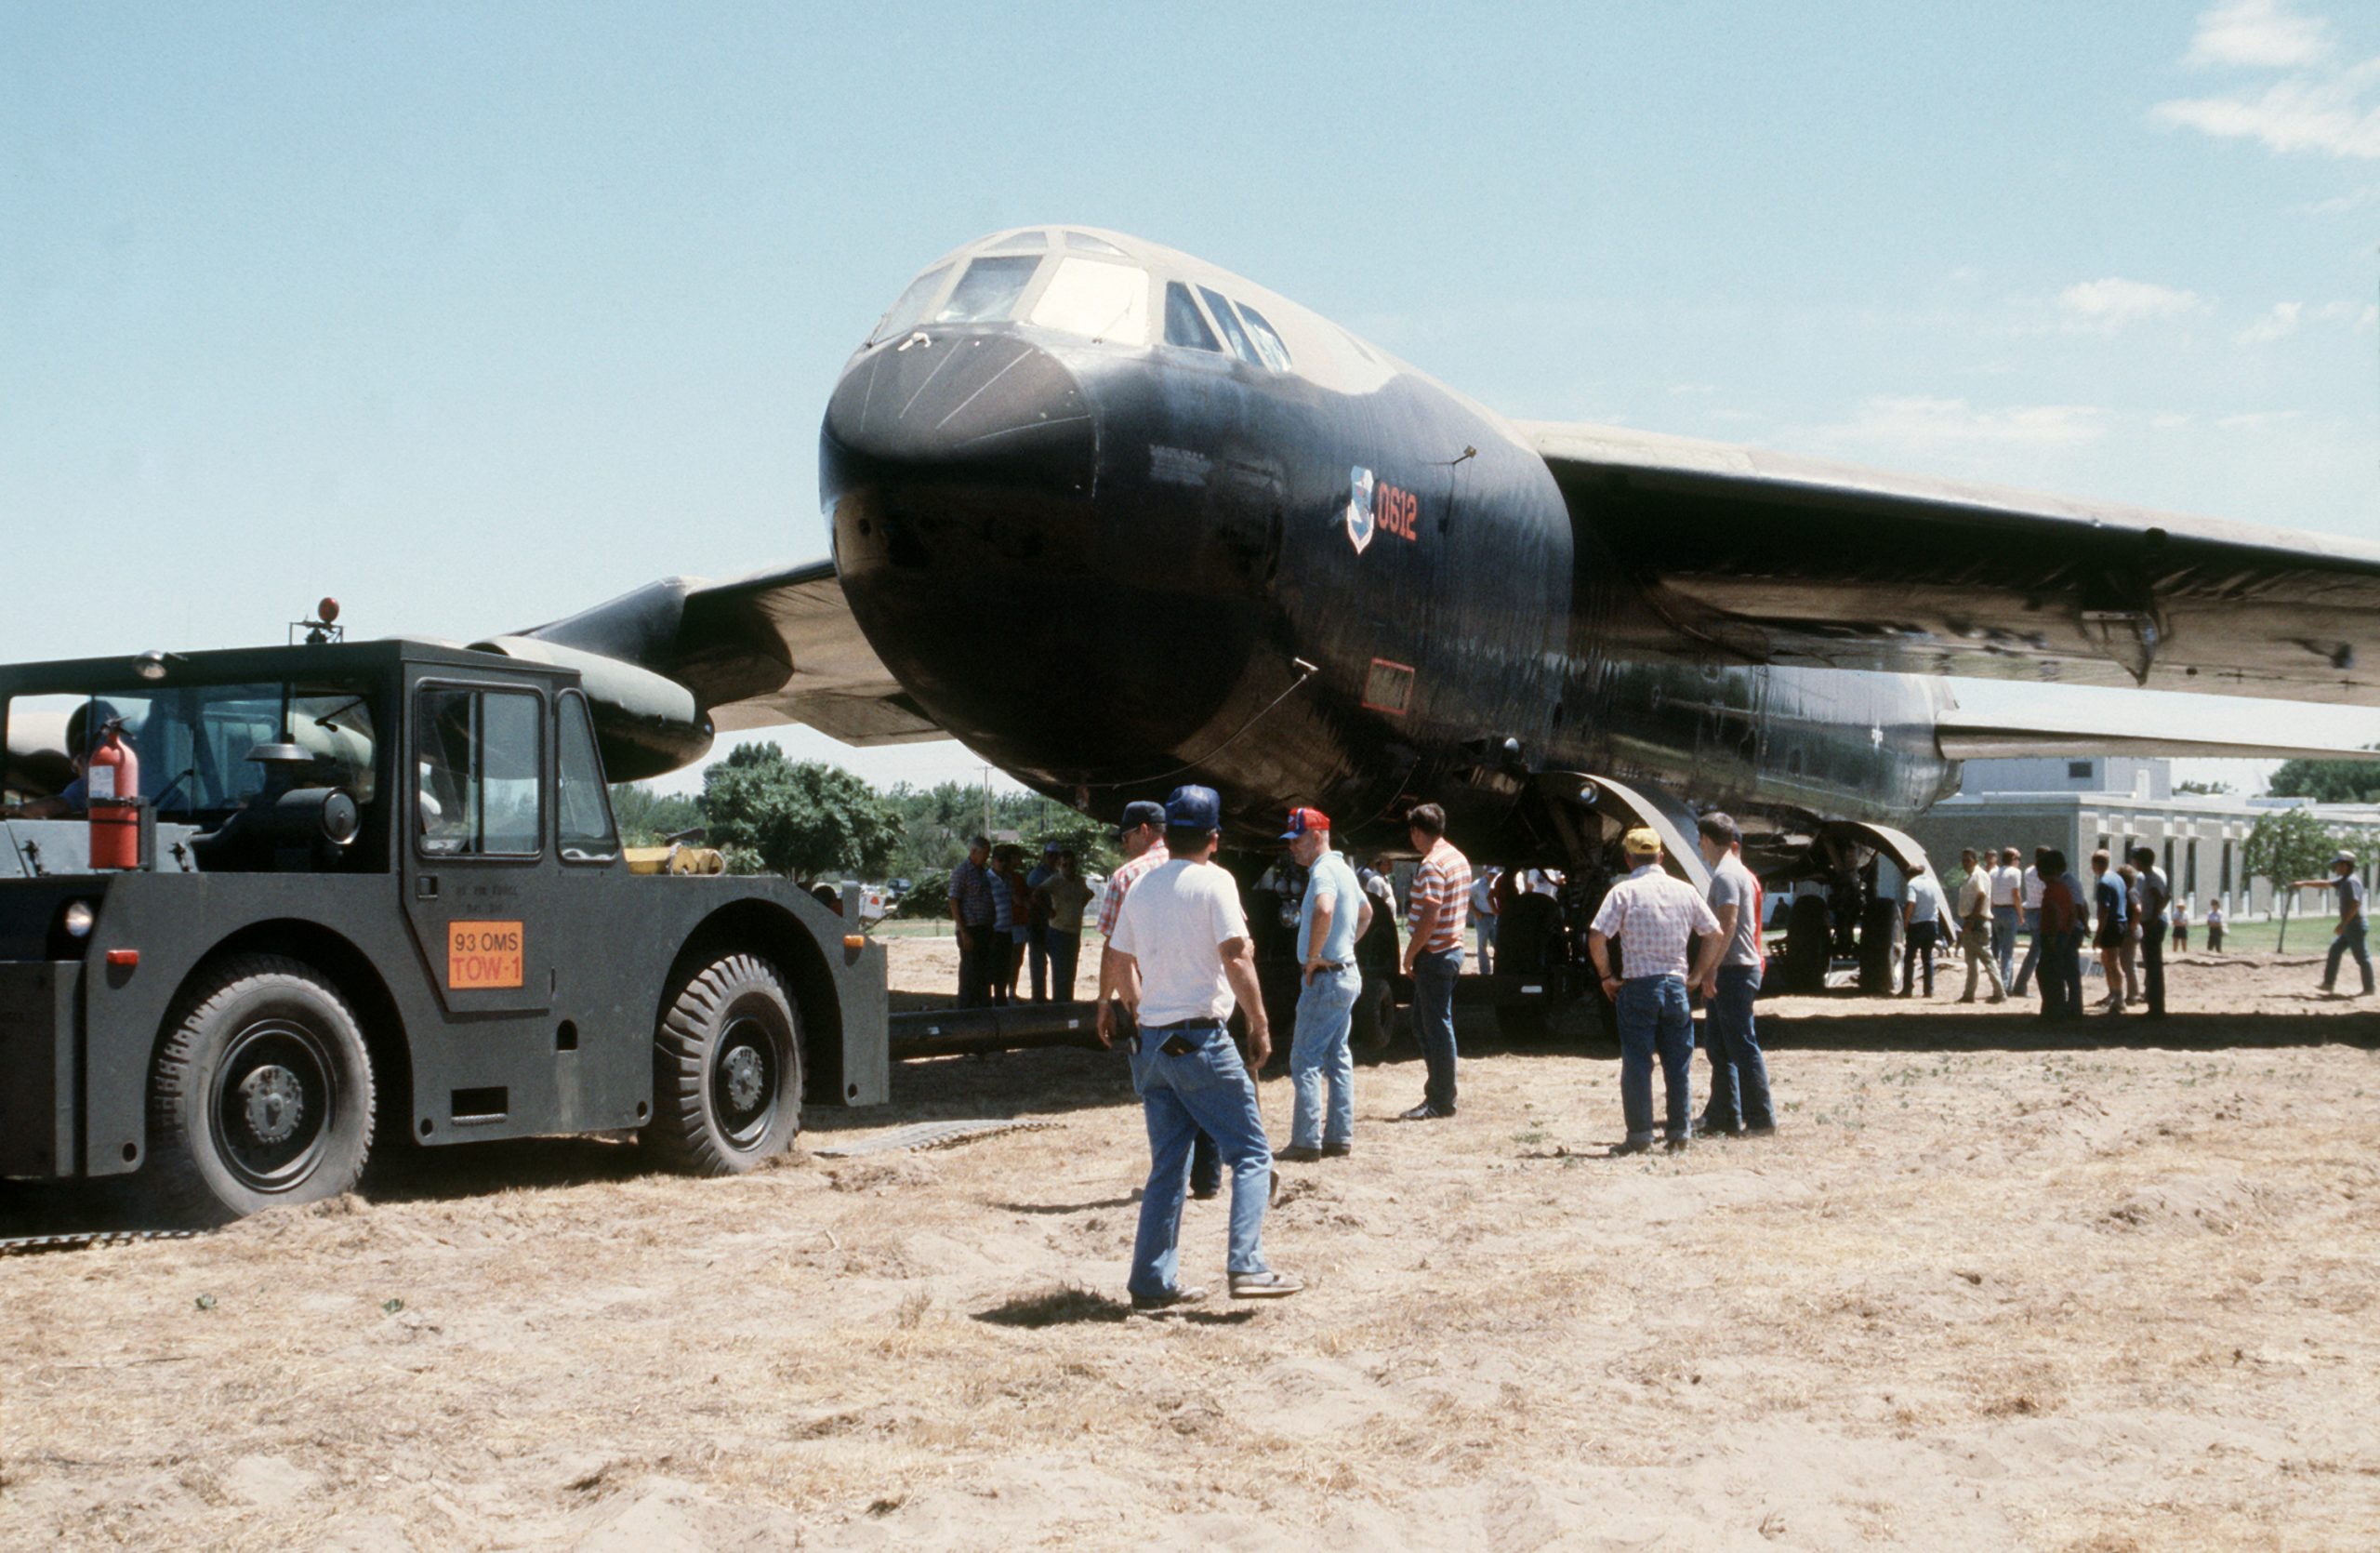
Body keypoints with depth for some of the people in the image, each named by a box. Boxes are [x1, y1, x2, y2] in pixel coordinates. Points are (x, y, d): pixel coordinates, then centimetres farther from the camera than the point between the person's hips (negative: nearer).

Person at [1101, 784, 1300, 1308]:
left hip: (1151, 1042, 7)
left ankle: (1153, 1282, 11)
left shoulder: (1140, 887, 11)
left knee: (1168, 1165, 13)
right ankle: (1247, 1266, -12)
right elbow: (1236, 958, -16)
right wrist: (1260, 1024, -10)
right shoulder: (1213, 881, -8)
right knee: (1252, 1153, 0)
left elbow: (1121, 965, 17)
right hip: (1200, 1039, -7)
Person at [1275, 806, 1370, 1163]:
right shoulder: (1344, 869, 15)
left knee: (1305, 1059, -7)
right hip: (1347, 971, 10)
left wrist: (1313, 957, -27)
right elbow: (1366, 913, 31)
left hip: (1324, 977, -10)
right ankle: (1340, 1136, 16)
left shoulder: (1323, 870, -17)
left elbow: (1323, 910, -38)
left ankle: (1306, 1142, -7)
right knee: (1337, 1058, 13)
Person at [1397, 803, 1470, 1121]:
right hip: (1453, 948, 10)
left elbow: (1430, 917, -23)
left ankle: (1441, 1101, 2)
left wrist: (1410, 954, -13)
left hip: (1434, 954, -10)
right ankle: (1438, 1091, 20)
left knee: (1436, 1027, -3)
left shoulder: (1432, 865, -17)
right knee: (1424, 1022, 17)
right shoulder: (1459, 859, 13)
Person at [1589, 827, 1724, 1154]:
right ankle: (1680, 1133, 12)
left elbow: (1596, 938, -14)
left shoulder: (1624, 891, -6)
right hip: (1676, 983, 3)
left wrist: (1607, 976, -1)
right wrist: (1698, 974, 15)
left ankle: (1640, 1136, 2)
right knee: (1679, 1063, 10)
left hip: (1638, 985, -3)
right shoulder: (1685, 891, 6)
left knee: (1637, 1063, 2)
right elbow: (1716, 934, 9)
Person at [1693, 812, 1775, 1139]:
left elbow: (1727, 925, -22)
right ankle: (1723, 1116, 17)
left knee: (1742, 1046, -7)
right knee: (1721, 1047, 13)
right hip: (1730, 970, 10)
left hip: (1734, 970, -10)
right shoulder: (1734, 871, 18)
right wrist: (1711, 971, 23)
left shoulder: (1726, 873, -14)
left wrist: (1711, 970, -22)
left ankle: (1760, 1120, -5)